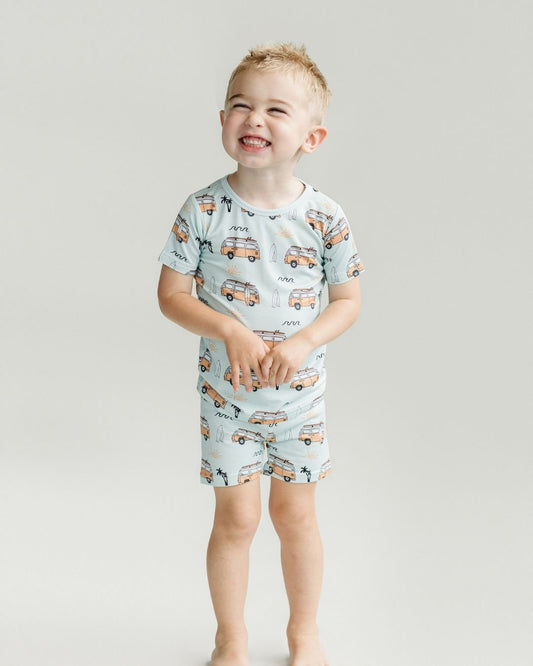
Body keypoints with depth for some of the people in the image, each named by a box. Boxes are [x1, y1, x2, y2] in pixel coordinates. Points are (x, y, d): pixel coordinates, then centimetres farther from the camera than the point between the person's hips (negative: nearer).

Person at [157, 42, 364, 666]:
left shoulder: (324, 217, -9)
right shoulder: (204, 211, -11)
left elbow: (347, 300, -1)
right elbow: (171, 294, -7)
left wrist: (302, 341, -18)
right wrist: (229, 330, -22)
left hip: (299, 392, 1)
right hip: (227, 393, -1)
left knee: (295, 513, 13)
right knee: (236, 518, 6)